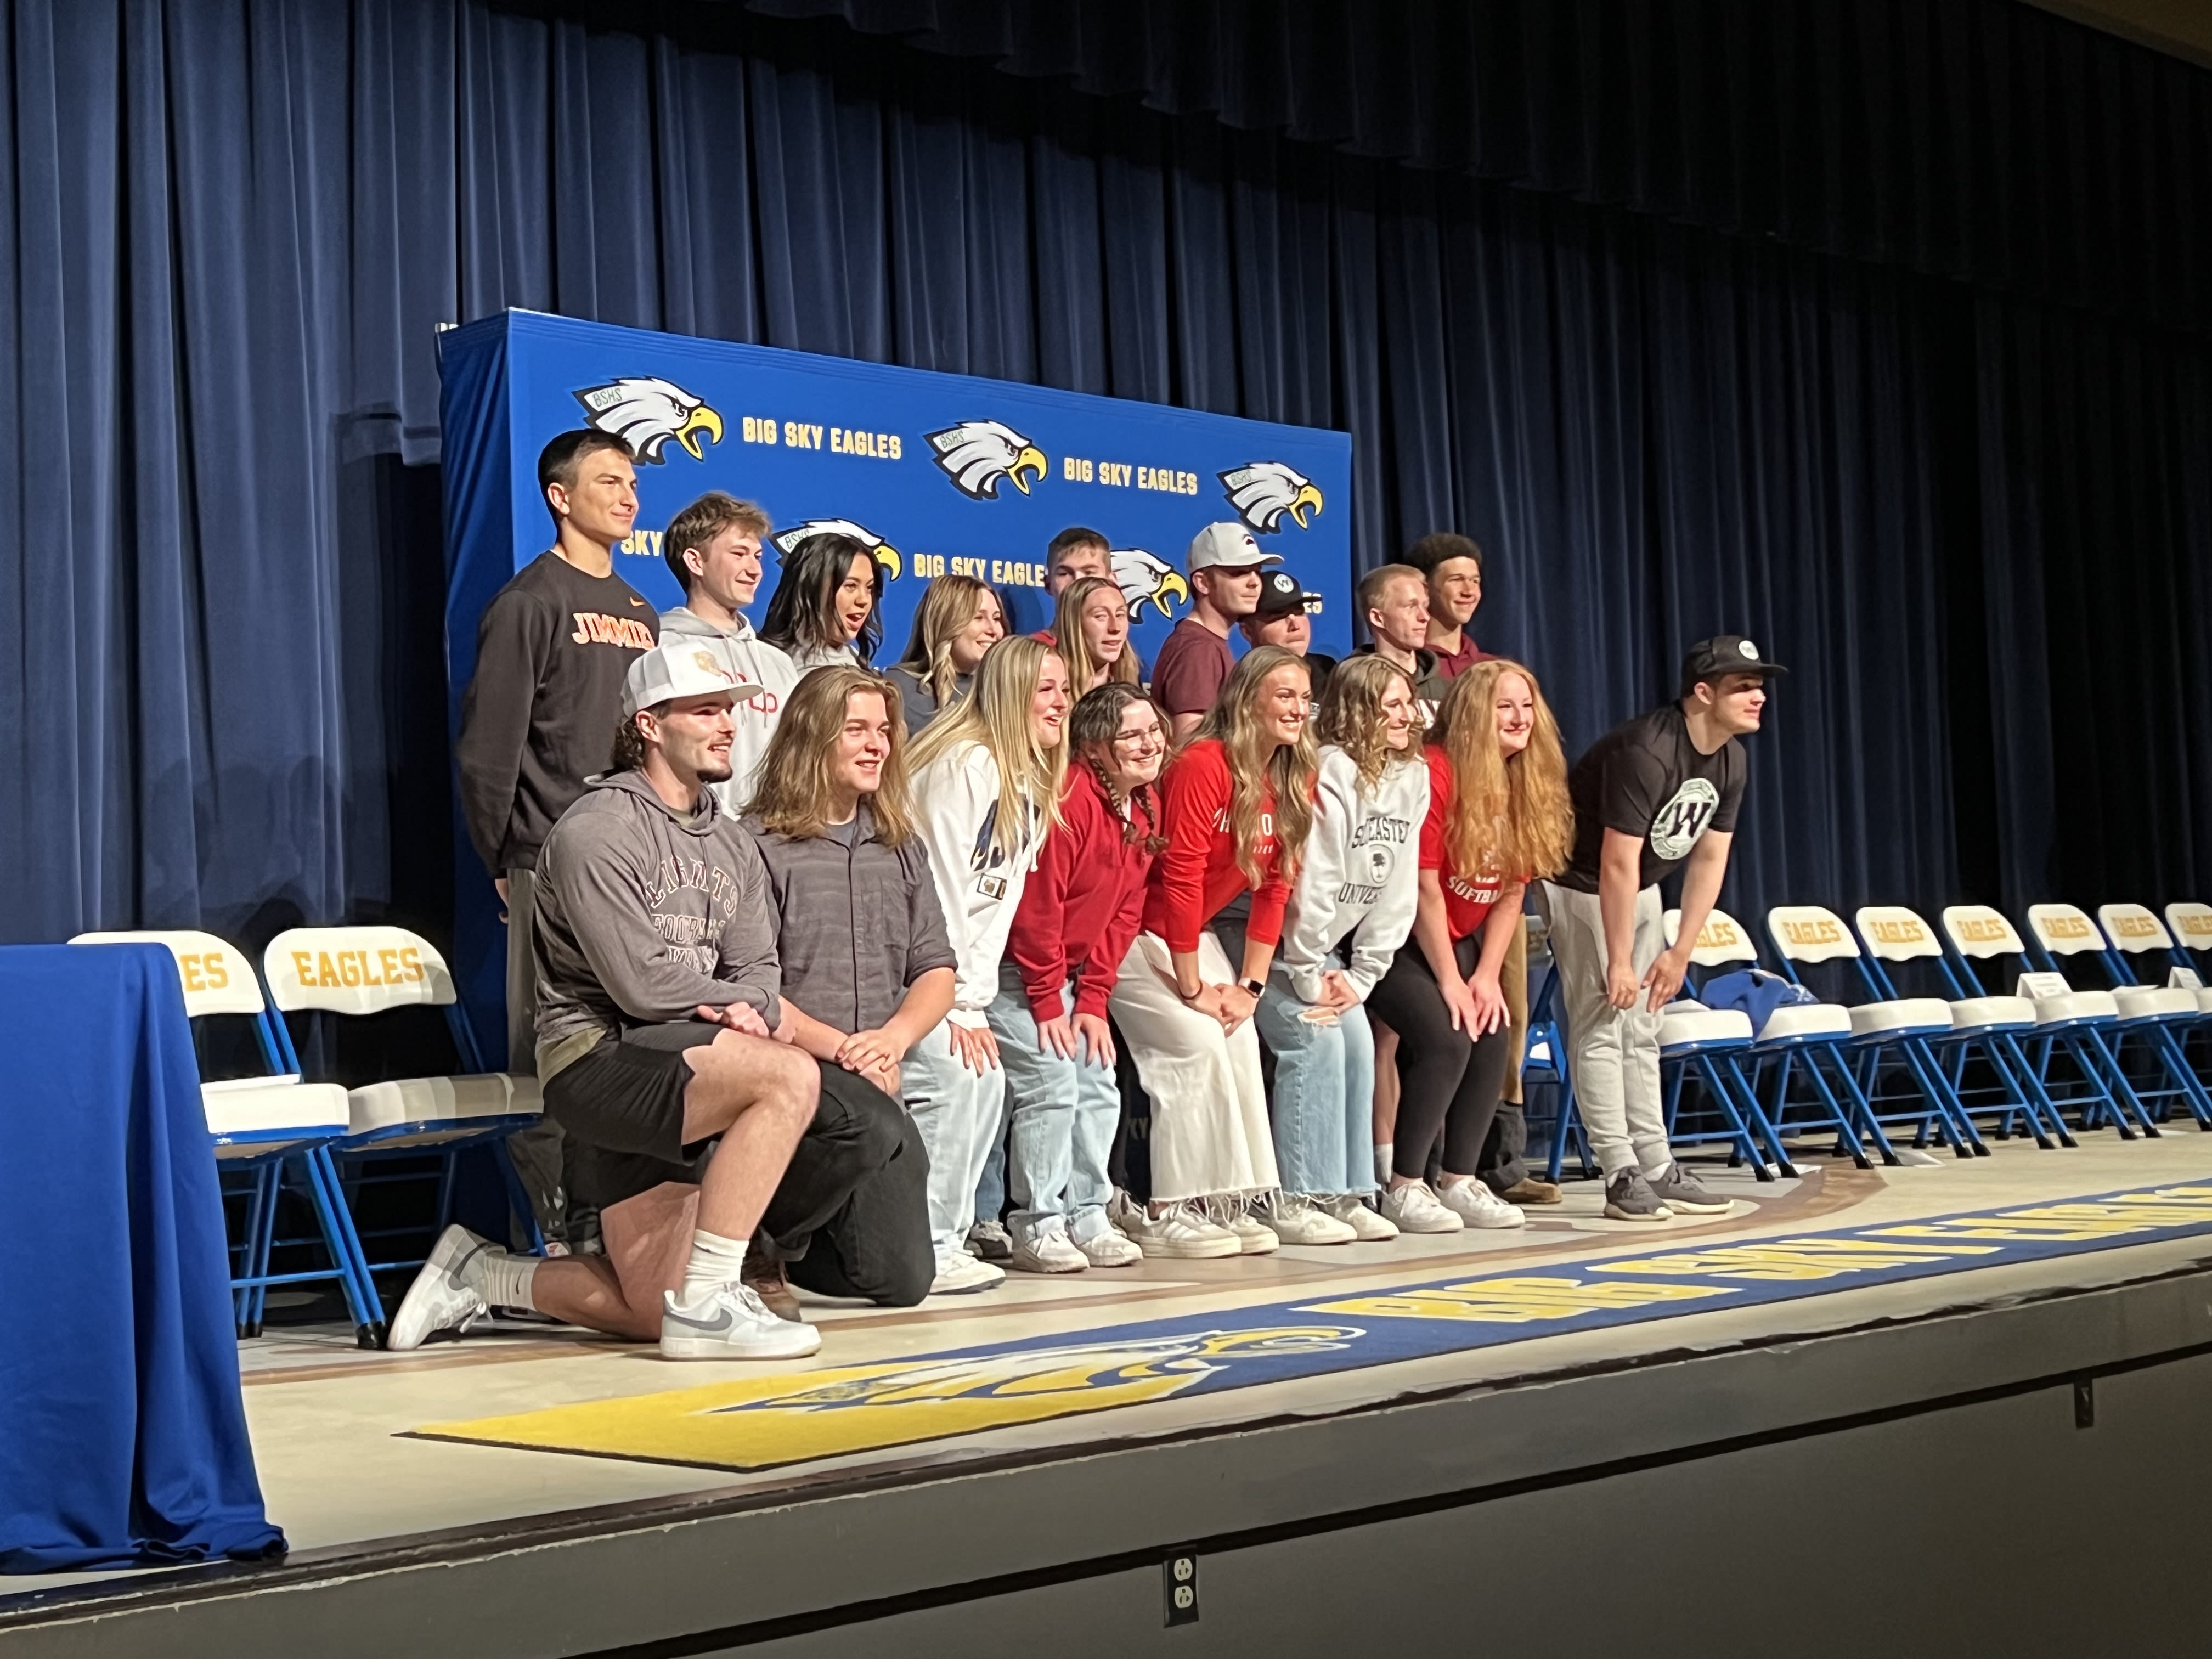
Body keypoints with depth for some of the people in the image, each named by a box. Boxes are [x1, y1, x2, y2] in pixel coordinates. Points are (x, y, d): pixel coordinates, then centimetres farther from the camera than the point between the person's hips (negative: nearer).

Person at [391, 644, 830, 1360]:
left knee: (653, 1314, 3)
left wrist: (749, 1008, -15)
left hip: (674, 1080, 8)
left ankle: (479, 1273, 23)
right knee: (789, 1074, -32)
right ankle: (707, 1298, -27)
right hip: (600, 1058, -8)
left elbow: (758, 969, 9)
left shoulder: (731, 845, 16)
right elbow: (642, 985, -17)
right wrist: (735, 1001, -3)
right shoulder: (595, 832, -10)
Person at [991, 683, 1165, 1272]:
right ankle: (1038, 1228, -7)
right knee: (1052, 1085, -15)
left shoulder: (1144, 809, 4)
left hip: (1065, 973, 9)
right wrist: (1047, 1003, -17)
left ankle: (1087, 1219, 13)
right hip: (1014, 971, -9)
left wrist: (1092, 999, 0)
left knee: (1099, 1088, 5)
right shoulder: (1068, 801, -23)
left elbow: (1123, 914, 6)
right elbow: (1037, 908, -22)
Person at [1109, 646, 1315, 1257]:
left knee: (1241, 1047, -3)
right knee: (1198, 1046, -18)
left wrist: (1251, 986, -2)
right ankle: (1166, 1213, -13)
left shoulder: (1293, 783, 1)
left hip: (1194, 934, 8)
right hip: (1139, 932, -8)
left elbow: (1274, 889, 3)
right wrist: (1193, 989, -20)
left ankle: (1230, 1204, 5)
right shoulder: (1203, 766, -23)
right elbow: (1180, 880, -24)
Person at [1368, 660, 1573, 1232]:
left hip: (1460, 940, 7)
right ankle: (1405, 1187, -11)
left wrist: (1487, 975, -5)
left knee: (1494, 1036, -8)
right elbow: (1424, 889, -19)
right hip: (1398, 940, -7)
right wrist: (1450, 981, -16)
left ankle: (1460, 1181, 3)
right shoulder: (1435, 773, -21)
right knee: (1445, 1038, -22)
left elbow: (1511, 891, 4)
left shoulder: (1528, 784, 2)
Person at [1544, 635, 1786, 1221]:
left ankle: (1658, 1169, 12)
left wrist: (1680, 952, 0)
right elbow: (1617, 862, -29)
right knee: (1601, 1026, -9)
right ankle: (1622, 1175, -9)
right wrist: (1620, 962, -26)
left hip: (1641, 888, 9)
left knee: (1640, 1032, 10)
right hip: (1584, 882, -9)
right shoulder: (1646, 752, -30)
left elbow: (1709, 859, 2)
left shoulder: (1730, 760, -3)